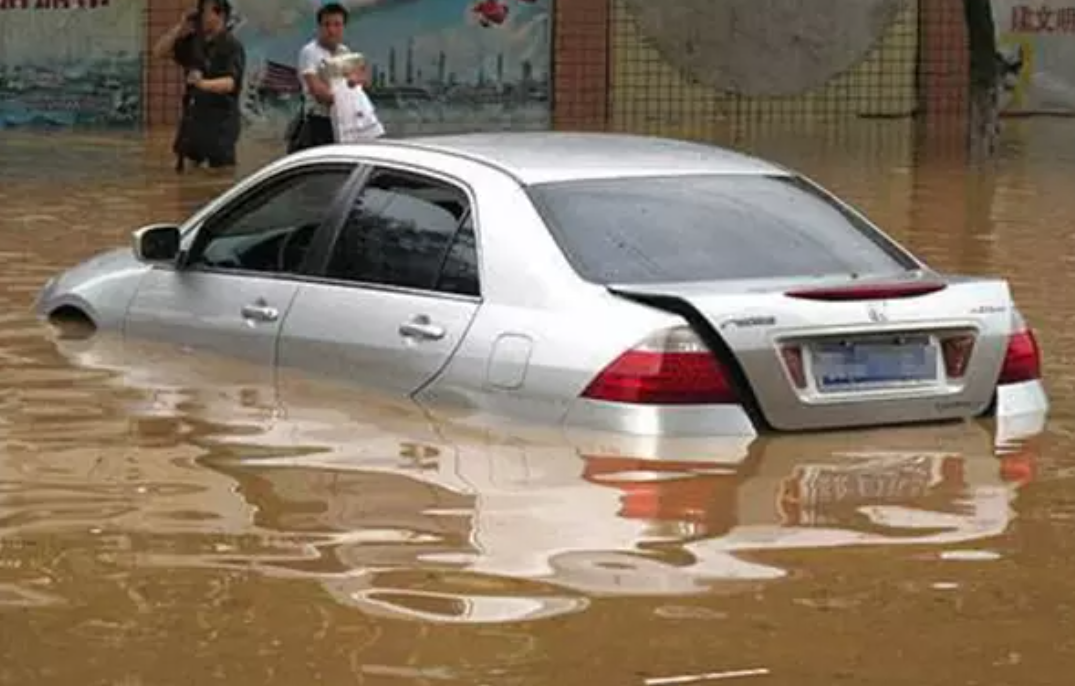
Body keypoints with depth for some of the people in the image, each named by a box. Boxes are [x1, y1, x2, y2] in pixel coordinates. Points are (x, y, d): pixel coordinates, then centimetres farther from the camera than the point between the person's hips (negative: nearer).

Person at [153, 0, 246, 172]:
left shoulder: (232, 46, -12)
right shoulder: (194, 43, 8)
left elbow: (230, 83, -25)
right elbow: (159, 51, 8)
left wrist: (203, 84, -44)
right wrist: (180, 27, -3)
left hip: (221, 121, -7)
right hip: (193, 117, 7)